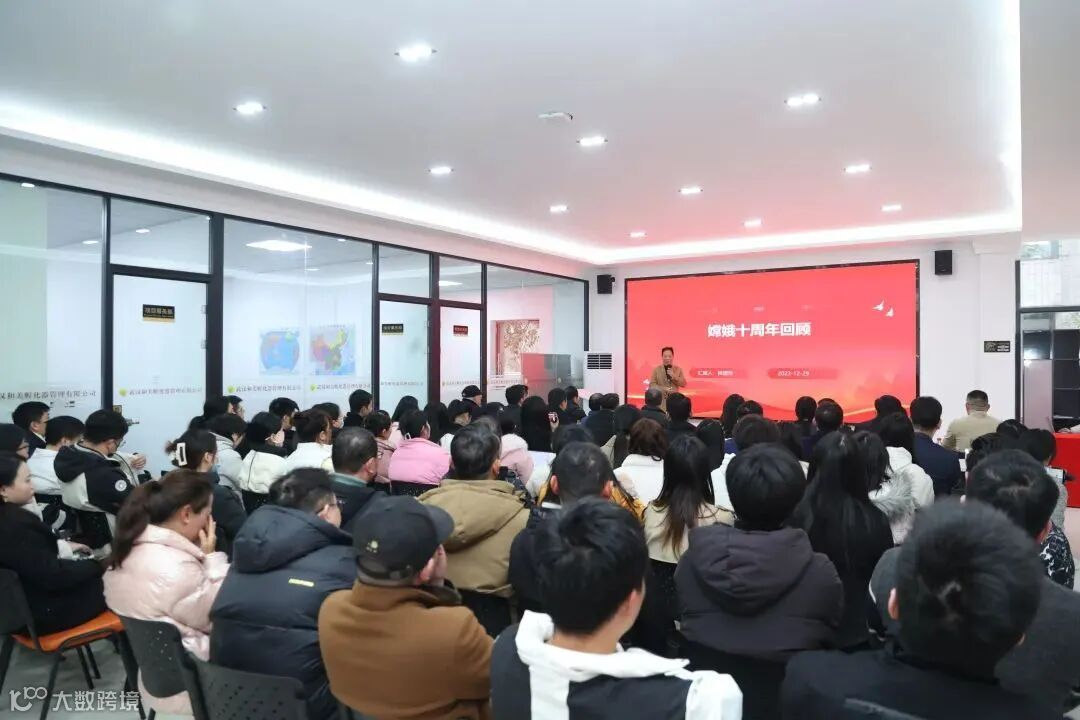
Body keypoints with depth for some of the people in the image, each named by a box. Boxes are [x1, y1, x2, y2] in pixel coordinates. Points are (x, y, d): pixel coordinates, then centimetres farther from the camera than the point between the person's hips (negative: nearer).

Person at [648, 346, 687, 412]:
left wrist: (674, 376, -11)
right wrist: (664, 389, -17)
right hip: (660, 400, -2)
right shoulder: (656, 369, 3)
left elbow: (683, 384, 3)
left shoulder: (678, 369, 9)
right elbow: (652, 384, -3)